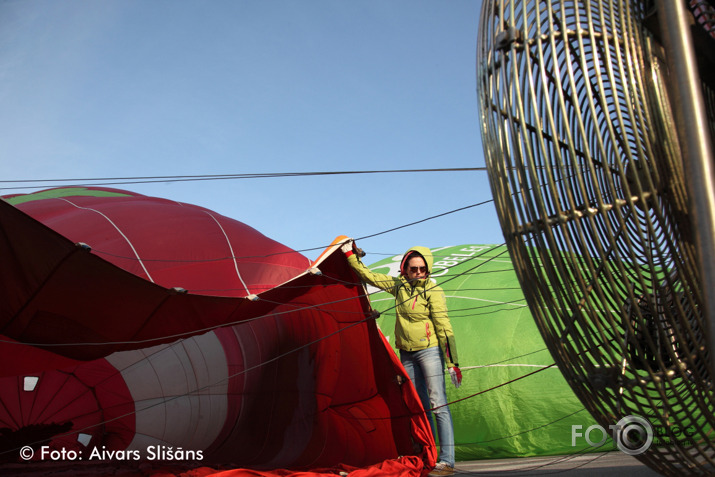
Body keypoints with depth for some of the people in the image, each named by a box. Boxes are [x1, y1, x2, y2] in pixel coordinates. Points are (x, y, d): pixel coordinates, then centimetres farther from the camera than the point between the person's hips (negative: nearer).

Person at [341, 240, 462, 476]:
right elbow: (369, 276, 15)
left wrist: (452, 362, -18)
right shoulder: (398, 285, 4)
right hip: (407, 354, 6)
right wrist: (351, 256, 14)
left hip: (429, 350, -6)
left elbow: (444, 327, -15)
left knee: (438, 404, -11)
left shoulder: (433, 291, -12)